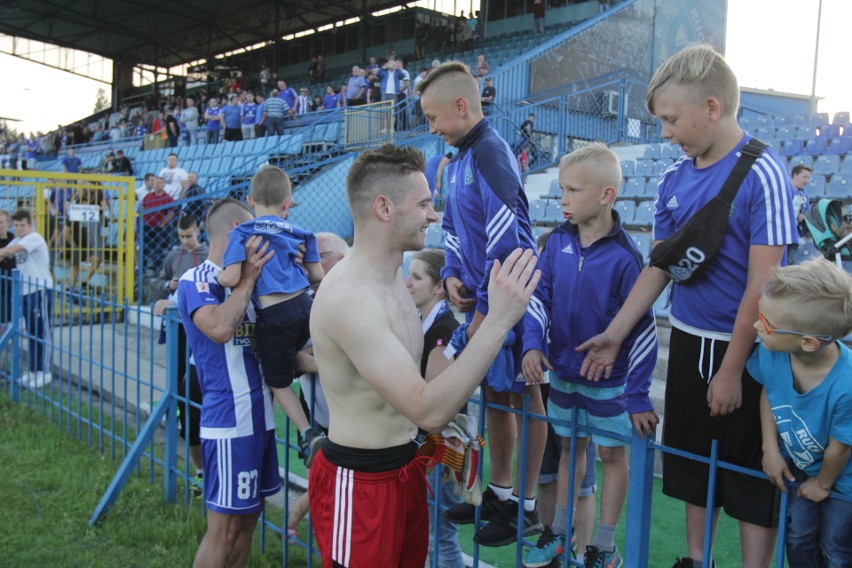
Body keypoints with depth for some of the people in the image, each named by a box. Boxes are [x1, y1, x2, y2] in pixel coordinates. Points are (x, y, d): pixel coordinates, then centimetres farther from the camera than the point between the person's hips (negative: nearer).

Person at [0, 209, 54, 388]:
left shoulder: (35, 238, -10)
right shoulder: (17, 241, 15)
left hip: (41, 290, -8)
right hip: (26, 291, 8)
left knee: (42, 332, -2)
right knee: (32, 333, 12)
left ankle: (44, 372, 3)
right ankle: (34, 370, 19)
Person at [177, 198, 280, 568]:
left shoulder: (240, 282, 11)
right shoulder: (196, 281, -11)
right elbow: (220, 327, -31)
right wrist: (248, 278, -17)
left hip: (258, 414, 8)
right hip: (228, 420, -8)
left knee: (249, 515, 16)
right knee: (224, 527, -1)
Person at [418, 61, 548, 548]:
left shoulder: (491, 153, -18)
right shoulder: (460, 159, 11)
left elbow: (507, 239, -24)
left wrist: (486, 308, -19)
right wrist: (453, 275, 3)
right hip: (479, 298, 9)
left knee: (523, 397, 4)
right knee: (494, 394, 17)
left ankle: (527, 508, 18)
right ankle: (500, 491, 32)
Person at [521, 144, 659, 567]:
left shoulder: (623, 256, -20)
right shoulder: (557, 241, -5)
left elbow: (642, 328, -17)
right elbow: (540, 295, 2)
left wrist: (638, 396, -16)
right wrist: (532, 344, -14)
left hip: (610, 379, -5)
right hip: (563, 370, 5)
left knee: (612, 453, 11)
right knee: (570, 447, 19)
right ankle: (560, 532, 35)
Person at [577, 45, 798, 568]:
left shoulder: (763, 173, -16)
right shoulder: (675, 179, 3)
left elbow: (762, 283, -18)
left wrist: (732, 371, -16)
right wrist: (614, 335, 5)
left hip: (744, 349, -6)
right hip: (688, 342, 7)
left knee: (752, 475, 6)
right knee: (693, 463, 18)